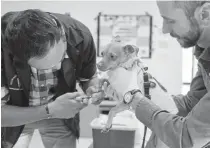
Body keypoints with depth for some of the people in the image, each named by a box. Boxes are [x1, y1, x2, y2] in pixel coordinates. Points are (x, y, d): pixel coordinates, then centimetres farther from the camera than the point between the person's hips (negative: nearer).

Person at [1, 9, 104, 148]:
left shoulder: (80, 35, -26)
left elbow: (89, 77, -6)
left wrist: (93, 90, -28)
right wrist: (50, 110, -38)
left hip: (61, 111, 2)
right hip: (14, 115, -1)